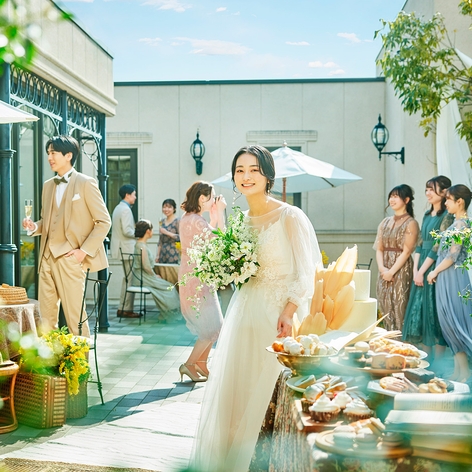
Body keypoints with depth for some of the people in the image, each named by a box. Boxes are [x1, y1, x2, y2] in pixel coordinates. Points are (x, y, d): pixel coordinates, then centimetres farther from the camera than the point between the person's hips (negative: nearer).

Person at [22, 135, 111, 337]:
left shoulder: (85, 183, -3)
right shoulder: (48, 185, 16)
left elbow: (104, 221, -5)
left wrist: (85, 250, -11)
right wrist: (34, 226, 3)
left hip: (70, 258, -6)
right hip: (47, 257, 6)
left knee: (75, 316, -3)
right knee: (46, 317, 8)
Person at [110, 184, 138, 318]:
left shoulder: (117, 208, 17)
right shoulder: (126, 209, -15)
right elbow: (126, 230, -22)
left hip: (122, 249, 11)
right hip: (127, 248, -11)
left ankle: (122, 308, 17)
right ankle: (126, 309, -4)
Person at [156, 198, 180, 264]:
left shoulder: (178, 221, -4)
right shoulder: (162, 221, 16)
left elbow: (180, 238, -13)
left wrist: (167, 233, -15)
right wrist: (158, 255, 14)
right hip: (163, 255, 6)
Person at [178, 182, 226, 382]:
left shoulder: (187, 219, 13)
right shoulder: (196, 221, -20)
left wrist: (214, 216, 13)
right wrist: (220, 213, -13)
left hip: (191, 276, 10)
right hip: (197, 279, -10)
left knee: (212, 325, 16)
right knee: (212, 326, -2)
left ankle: (201, 363, 23)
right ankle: (189, 364, 5)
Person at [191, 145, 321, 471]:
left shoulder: (291, 217, -9)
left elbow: (306, 273, -11)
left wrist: (288, 312, -22)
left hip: (279, 313, -6)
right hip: (244, 310, 6)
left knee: (266, 391, -1)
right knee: (231, 388, 7)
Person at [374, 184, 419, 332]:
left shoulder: (410, 223, -5)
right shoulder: (385, 222, 13)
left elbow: (406, 251, -11)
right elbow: (379, 248, 8)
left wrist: (392, 271, -15)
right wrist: (382, 268, -8)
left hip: (402, 270, -6)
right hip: (385, 271, 6)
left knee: (400, 307, -6)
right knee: (385, 307, 6)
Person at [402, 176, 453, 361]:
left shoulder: (447, 216, -11)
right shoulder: (427, 215, 14)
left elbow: (438, 247, -15)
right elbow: (419, 244, 12)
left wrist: (421, 272, -13)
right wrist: (415, 271, 2)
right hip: (422, 271, 8)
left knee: (435, 313, -4)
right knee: (420, 313, 8)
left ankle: (438, 365, 3)